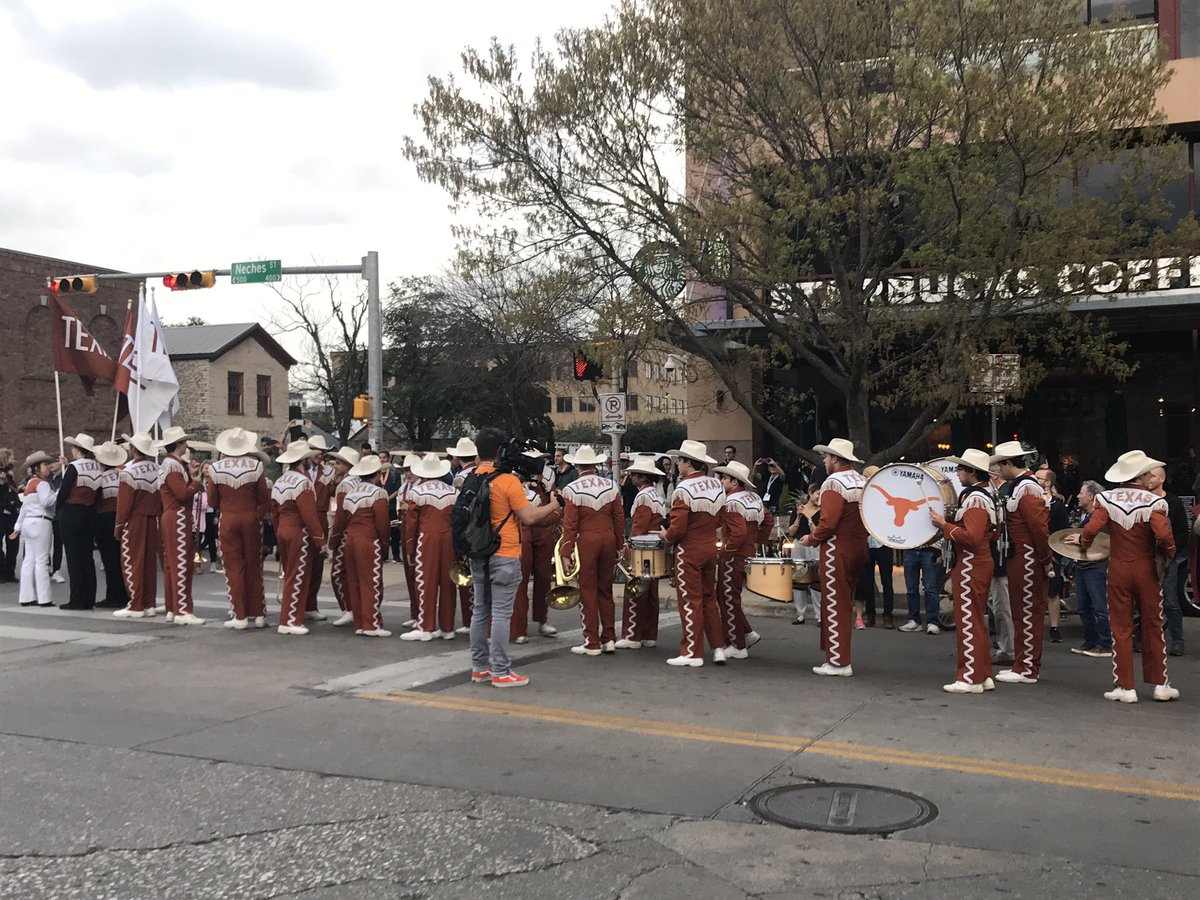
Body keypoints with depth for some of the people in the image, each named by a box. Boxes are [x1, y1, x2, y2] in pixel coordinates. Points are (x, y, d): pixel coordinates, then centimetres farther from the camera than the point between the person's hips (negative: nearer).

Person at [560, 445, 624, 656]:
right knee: (605, 591, 15)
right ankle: (609, 638, 17)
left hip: (586, 542, -4)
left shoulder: (572, 490, -10)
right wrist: (619, 545, 14)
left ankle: (592, 643, 7)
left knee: (588, 593, 3)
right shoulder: (611, 486, 3)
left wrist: (565, 553, -8)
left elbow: (570, 525, -11)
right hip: (608, 539, 4)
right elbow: (619, 518, 5)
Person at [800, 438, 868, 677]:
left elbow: (828, 523, -22)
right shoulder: (863, 482, 11)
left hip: (837, 550, -9)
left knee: (835, 606, -3)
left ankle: (838, 663, 0)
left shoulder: (833, 483, -15)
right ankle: (840, 655, 24)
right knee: (844, 603, 17)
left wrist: (811, 539, -8)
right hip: (858, 549, 9)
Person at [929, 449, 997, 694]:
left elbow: (972, 537, -26)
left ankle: (970, 679, 0)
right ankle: (983, 675, 21)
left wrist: (944, 525, -18)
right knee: (976, 621, 15)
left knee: (968, 622, -5)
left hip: (970, 568, -11)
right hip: (978, 565, 11)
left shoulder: (974, 499, -18)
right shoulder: (982, 496, 15)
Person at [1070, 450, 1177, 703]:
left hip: (1118, 569, 1)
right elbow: (1164, 535, -22)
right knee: (1153, 626, 11)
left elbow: (1092, 529, -15)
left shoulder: (1107, 499, -6)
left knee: (1121, 628, 6)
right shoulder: (1153, 502, -12)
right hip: (1146, 569, -1)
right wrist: (1169, 555, -2)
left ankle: (1125, 687, 7)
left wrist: (1082, 542, 5)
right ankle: (1160, 684, 17)